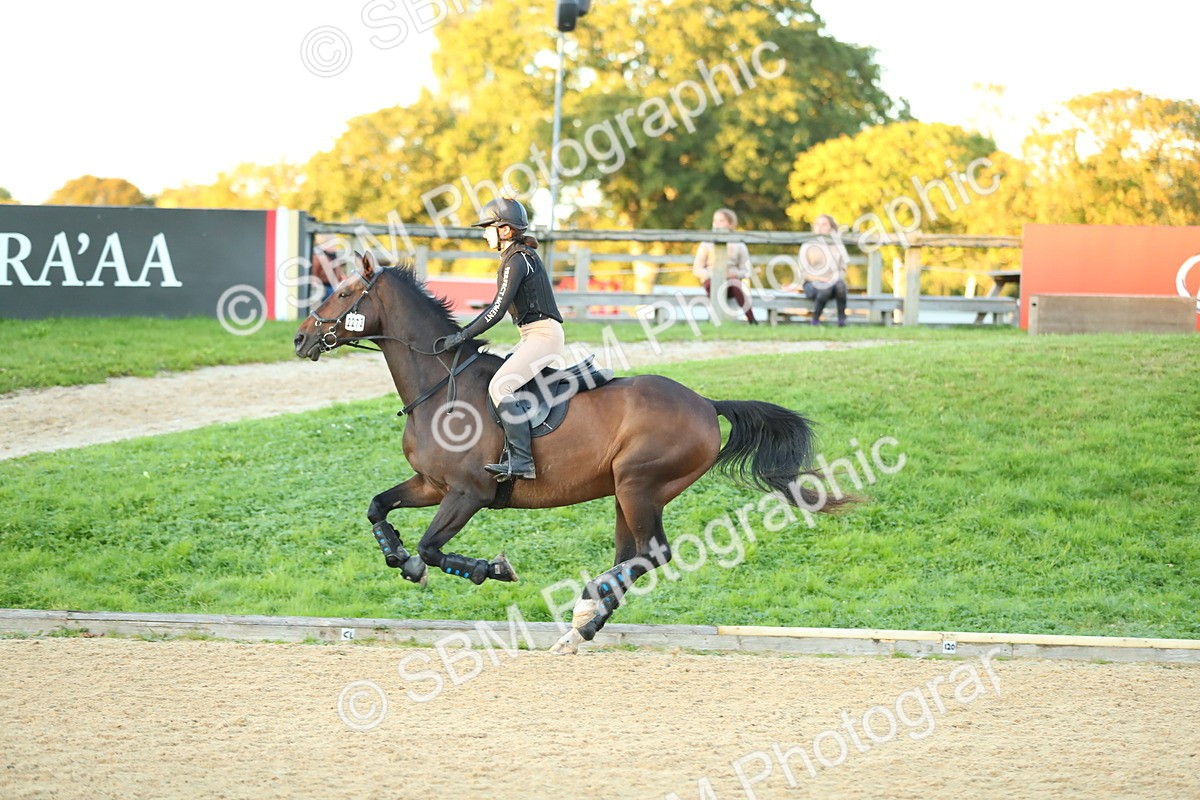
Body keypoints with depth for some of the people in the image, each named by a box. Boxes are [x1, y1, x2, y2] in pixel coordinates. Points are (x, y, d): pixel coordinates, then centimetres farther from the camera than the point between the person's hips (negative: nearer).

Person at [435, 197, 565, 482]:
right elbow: (498, 307, 23)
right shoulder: (518, 256, 18)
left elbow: (498, 310, -18)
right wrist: (466, 333, 20)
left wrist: (462, 336, -15)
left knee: (500, 386, -23)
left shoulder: (518, 260, -13)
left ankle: (523, 460, -30)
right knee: (494, 377, 18)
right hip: (534, 336, 11)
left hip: (543, 335, -11)